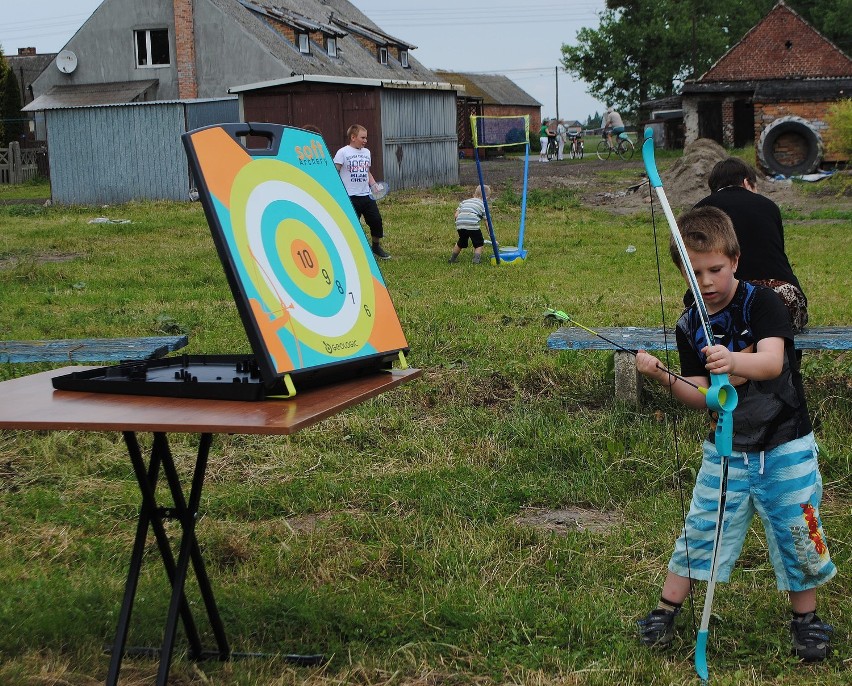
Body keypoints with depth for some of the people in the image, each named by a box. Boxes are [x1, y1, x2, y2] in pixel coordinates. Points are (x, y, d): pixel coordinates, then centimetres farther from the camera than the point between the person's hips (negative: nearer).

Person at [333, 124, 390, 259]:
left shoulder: (366, 152, 13)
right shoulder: (343, 152, -6)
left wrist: (375, 186, 5)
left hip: (366, 195, 5)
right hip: (350, 197, -5)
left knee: (376, 220, 3)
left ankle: (376, 247, 23)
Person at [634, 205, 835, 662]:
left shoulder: (762, 303, -14)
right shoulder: (689, 326, -1)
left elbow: (773, 362, -32)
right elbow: (702, 397, 0)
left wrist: (734, 361, -53)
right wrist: (664, 377, -17)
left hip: (784, 447, -3)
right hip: (726, 450, 3)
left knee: (796, 531, 7)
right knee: (701, 529, 7)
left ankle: (806, 619, 26)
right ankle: (667, 610, 20)